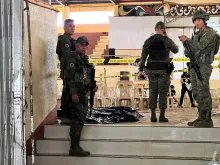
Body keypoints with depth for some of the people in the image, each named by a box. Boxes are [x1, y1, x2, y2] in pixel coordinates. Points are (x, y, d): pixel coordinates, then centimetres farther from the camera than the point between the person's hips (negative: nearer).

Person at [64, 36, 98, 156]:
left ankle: (76, 146, 18)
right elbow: (69, 76, -18)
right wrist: (73, 93, -24)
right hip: (75, 94, -9)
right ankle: (74, 148, -5)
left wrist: (93, 86, 11)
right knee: (78, 119, -10)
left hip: (83, 93, 10)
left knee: (81, 119, 11)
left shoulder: (84, 59, 19)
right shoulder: (73, 57, -9)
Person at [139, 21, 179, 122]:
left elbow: (143, 56, 0)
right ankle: (162, 116, 2)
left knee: (153, 92, 8)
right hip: (164, 69, -2)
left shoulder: (148, 41, 2)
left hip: (152, 69, 2)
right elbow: (176, 50, 13)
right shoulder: (167, 40, -4)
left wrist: (141, 69, 5)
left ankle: (153, 115, 7)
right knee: (163, 92, 2)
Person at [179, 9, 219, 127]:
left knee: (203, 93, -10)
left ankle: (207, 120, -7)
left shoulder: (209, 32, -4)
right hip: (194, 66, 9)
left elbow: (200, 46, -19)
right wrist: (185, 43, 0)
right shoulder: (196, 35, 19)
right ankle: (201, 118, 16)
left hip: (203, 66, -8)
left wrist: (187, 40, -12)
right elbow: (188, 53, 17)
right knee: (196, 93, 9)